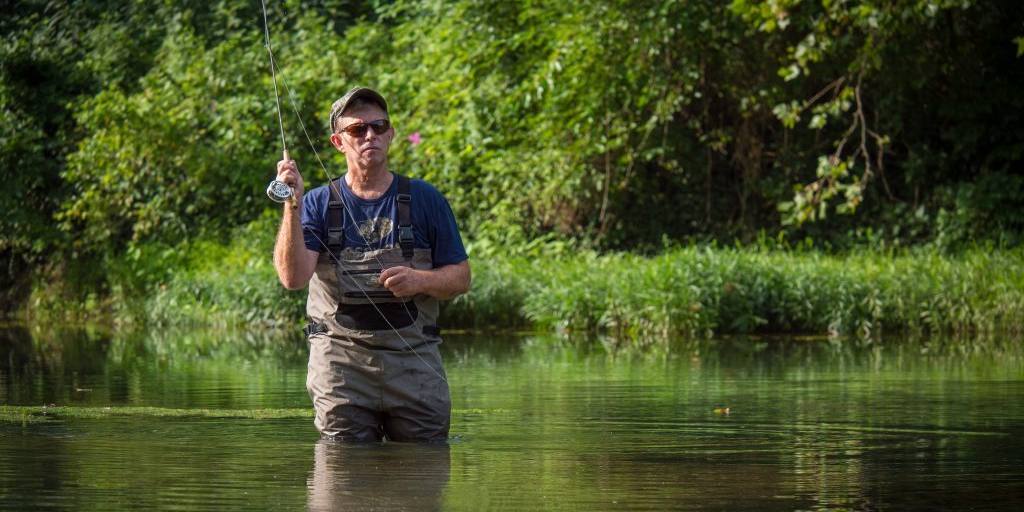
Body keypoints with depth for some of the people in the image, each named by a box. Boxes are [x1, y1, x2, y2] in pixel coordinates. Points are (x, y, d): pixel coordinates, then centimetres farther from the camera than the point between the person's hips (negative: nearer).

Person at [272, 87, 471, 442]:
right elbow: (293, 278, -8)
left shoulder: (425, 200, 9)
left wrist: (419, 280, -11)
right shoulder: (318, 204, 6)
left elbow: (460, 277, 10)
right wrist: (292, 206, -18)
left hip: (414, 358, 1)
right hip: (340, 359, -1)